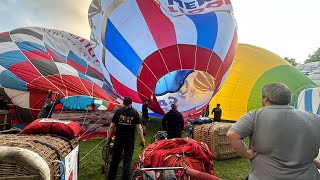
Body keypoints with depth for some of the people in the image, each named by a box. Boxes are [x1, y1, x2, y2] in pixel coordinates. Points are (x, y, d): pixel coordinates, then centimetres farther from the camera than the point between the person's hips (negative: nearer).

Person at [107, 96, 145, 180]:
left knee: (115, 159, 14)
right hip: (130, 140, -1)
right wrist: (142, 140, -2)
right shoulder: (135, 112, -3)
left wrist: (109, 138, 8)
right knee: (127, 161, 5)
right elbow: (139, 128, -8)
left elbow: (112, 126, -1)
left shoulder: (118, 111, 0)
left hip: (118, 139, 2)